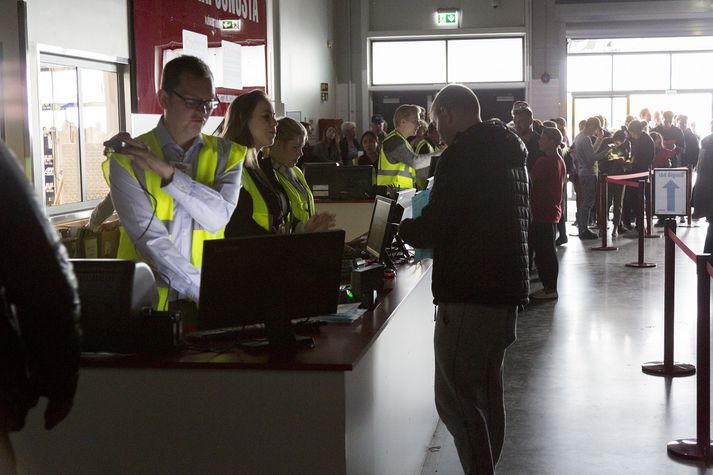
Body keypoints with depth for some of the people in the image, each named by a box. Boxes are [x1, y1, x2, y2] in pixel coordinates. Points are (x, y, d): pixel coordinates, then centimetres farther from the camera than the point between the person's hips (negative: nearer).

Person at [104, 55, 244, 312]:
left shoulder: (226, 154, 9)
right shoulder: (127, 159, -1)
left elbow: (218, 217, -8)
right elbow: (152, 241, -11)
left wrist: (165, 170, -16)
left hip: (212, 299, 3)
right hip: (150, 299, -2)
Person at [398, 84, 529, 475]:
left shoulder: (461, 154, -14)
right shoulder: (508, 150, 16)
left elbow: (434, 228, -16)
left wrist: (402, 229, 4)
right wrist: (424, 230, 22)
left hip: (469, 295, -10)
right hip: (506, 286, 10)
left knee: (454, 397, -7)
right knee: (486, 391, 18)